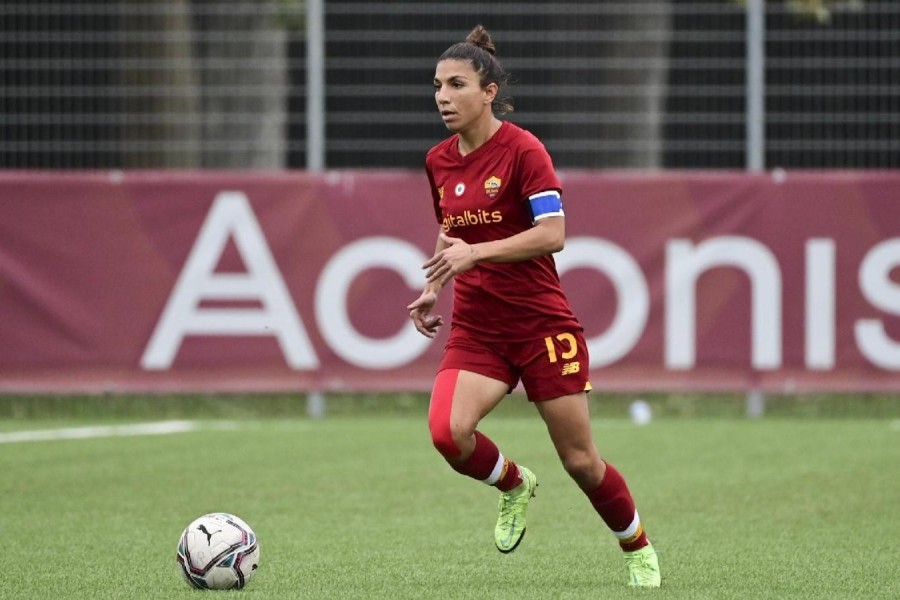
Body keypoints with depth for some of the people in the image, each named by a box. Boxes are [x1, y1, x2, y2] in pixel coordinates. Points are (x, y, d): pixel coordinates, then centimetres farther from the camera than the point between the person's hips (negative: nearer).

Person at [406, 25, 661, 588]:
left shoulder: (522, 150, -12)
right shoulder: (438, 162, 8)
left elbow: (553, 234, -19)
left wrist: (476, 252, -26)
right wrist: (435, 289, 8)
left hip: (541, 324, -5)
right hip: (476, 327, 5)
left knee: (581, 461, 2)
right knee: (447, 431, -22)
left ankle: (639, 551, 27)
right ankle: (514, 485, 10)